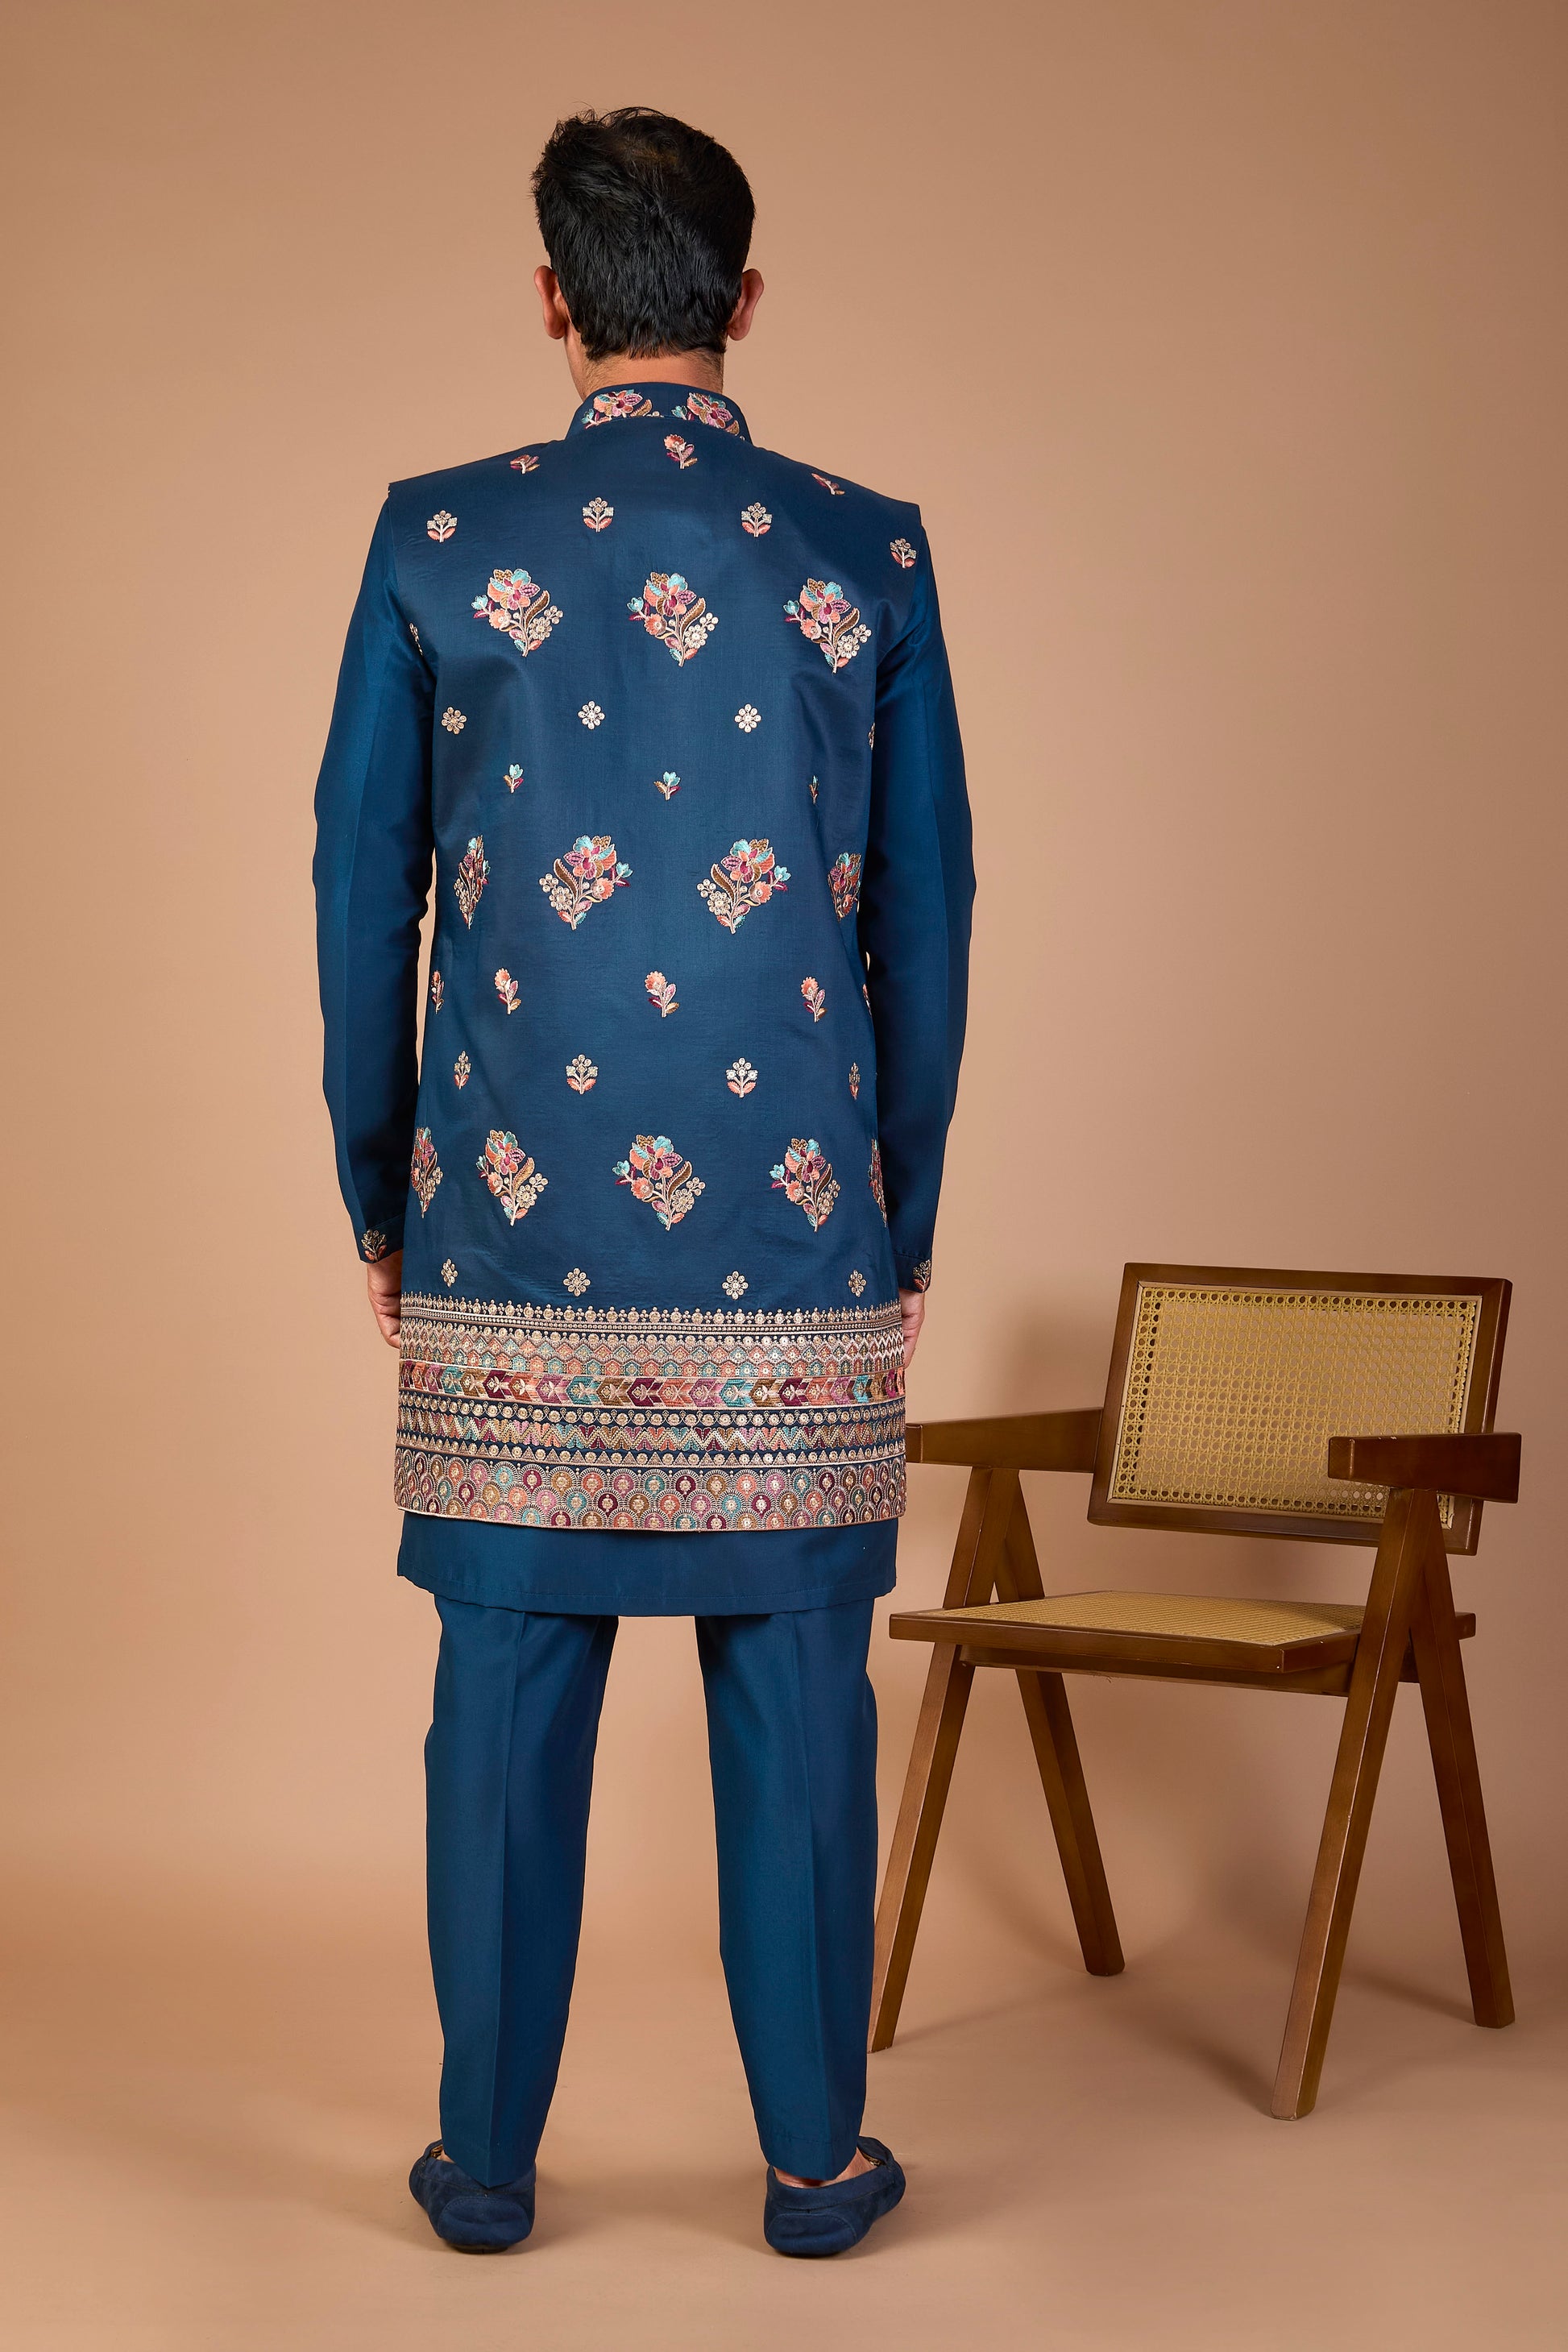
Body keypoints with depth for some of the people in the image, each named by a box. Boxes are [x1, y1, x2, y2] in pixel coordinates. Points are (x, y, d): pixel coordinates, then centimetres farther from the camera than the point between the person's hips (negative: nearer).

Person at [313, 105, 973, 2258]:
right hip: (795, 1240, 0)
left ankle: (488, 2158, 17)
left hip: (509, 1239, 0)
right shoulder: (866, 556, 1)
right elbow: (928, 918, 4)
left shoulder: (438, 542, 0)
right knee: (797, 1691, 7)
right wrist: (906, 1220, 13)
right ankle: (815, 2157, 16)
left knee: (509, 1684, 7)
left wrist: (377, 1195, 14)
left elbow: (362, 893, 3)